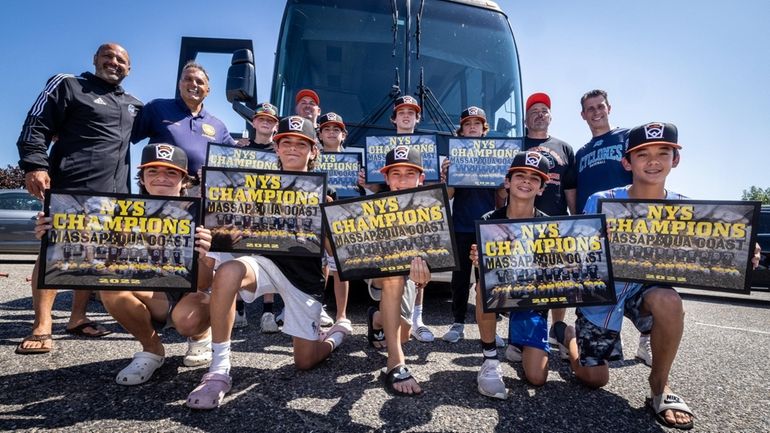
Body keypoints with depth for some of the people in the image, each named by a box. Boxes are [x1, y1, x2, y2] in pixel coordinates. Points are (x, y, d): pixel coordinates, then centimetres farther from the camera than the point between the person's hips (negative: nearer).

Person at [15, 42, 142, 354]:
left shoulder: (134, 106, 23)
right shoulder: (68, 85, 7)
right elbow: (36, 126, -2)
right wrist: (34, 165, -16)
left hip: (113, 193, 5)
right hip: (71, 187, -5)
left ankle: (77, 319, 16)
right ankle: (42, 327, -5)